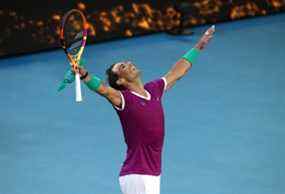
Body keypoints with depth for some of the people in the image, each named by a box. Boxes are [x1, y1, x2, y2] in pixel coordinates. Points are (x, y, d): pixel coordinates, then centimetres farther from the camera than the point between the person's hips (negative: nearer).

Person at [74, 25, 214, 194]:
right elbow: (102, 88, -31)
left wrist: (199, 46, 32)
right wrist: (84, 75, -51)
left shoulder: (154, 90, 10)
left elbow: (178, 72, 23)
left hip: (154, 174, 8)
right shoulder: (123, 99, -11)